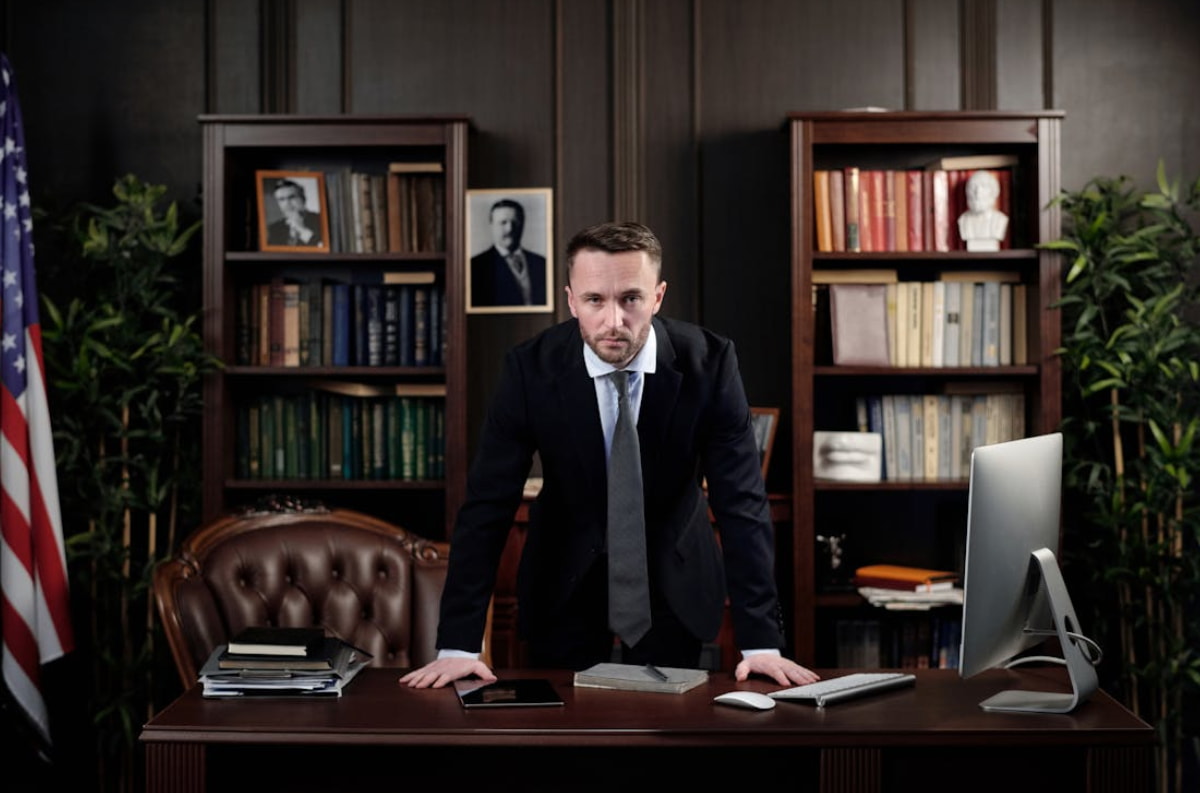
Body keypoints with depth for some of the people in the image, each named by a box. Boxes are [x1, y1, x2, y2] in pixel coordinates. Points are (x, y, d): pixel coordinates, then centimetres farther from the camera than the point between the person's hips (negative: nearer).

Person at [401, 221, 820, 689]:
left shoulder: (708, 362, -19)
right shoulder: (530, 368, -19)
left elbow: (742, 503, -18)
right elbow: (487, 505, -18)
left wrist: (762, 642, -24)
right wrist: (458, 646, -23)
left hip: (674, 580, 0)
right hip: (564, 580, 0)